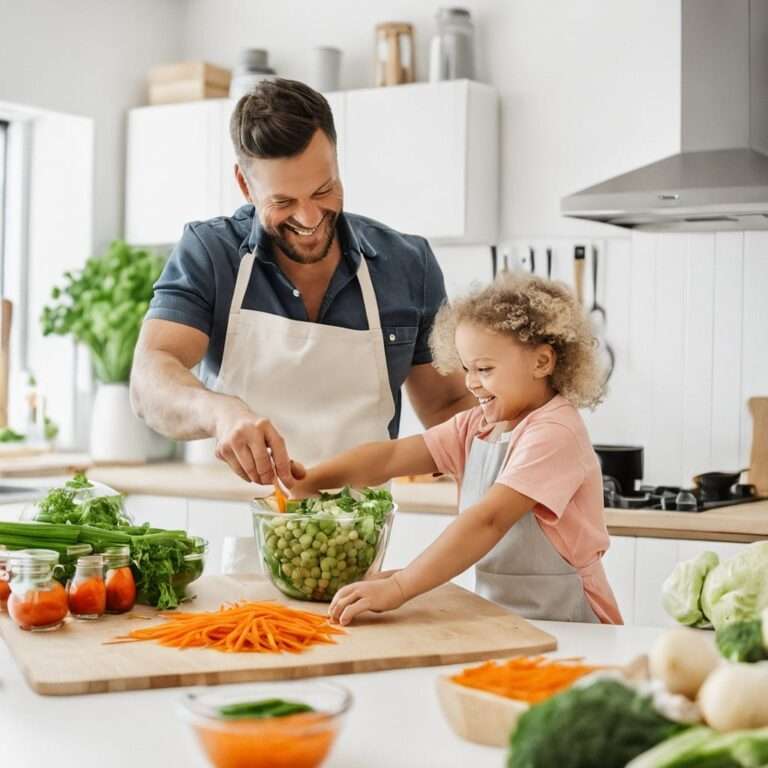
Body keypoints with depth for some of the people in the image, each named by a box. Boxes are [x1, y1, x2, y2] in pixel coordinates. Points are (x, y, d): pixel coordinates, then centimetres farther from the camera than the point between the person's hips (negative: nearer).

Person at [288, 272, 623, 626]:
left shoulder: (555, 434, -14)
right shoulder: (475, 425, 11)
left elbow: (488, 520, -25)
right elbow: (391, 455, 3)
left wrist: (398, 587, -31)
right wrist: (311, 480, -12)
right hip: (498, 618, 7)